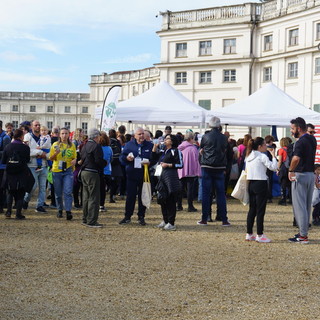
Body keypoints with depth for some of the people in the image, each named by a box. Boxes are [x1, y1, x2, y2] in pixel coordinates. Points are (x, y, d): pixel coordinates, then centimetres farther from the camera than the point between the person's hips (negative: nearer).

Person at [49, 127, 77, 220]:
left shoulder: (72, 145, 8)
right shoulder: (55, 145, 4)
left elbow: (75, 157, 15)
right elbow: (51, 158, 4)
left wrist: (74, 160, -8)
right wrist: (56, 153, -15)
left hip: (68, 171, 0)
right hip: (57, 171, 0)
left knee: (68, 191, -12)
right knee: (58, 193, 7)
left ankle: (68, 211, -13)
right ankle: (60, 210, 23)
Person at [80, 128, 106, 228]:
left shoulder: (85, 146, 13)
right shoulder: (96, 146, -14)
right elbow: (99, 161, -20)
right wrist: (106, 163, -1)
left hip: (84, 172, 9)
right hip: (92, 173, -9)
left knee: (86, 197, 15)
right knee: (94, 198, -5)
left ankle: (85, 219, 21)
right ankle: (91, 221, -6)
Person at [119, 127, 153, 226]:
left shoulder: (149, 145, 5)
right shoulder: (129, 145, 6)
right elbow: (121, 158, 4)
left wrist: (149, 162, -16)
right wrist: (127, 158, -17)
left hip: (144, 176, 0)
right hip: (131, 174, 0)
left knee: (142, 197, 6)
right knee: (130, 196, 3)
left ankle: (141, 217, 15)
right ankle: (127, 217, 13)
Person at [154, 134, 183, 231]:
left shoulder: (175, 151, -6)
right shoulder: (163, 151, 19)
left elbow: (180, 164, -10)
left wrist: (168, 165, -12)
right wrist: (155, 145, 12)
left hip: (172, 176, -8)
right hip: (163, 176, 8)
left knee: (171, 201, -6)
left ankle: (171, 224, -2)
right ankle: (165, 221, 24)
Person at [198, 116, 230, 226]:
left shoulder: (205, 137, -4)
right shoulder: (224, 138, 1)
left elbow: (201, 151, 5)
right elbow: (225, 151, 9)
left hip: (207, 167, -1)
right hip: (220, 168, 1)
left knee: (206, 193, 4)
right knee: (221, 194, 6)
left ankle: (204, 219, 6)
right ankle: (224, 220, 7)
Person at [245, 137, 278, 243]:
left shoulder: (249, 156, 12)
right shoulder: (262, 156, -11)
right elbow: (273, 167, -16)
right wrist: (273, 155, -7)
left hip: (251, 184, 8)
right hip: (261, 184, -8)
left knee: (252, 210, 12)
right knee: (260, 210, -3)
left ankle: (249, 234, 14)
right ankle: (259, 235, -2)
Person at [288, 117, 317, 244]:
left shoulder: (301, 142, -18)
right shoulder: (312, 139, 8)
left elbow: (296, 158, -35)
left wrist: (290, 170, -21)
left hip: (300, 176, -9)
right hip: (311, 174, 9)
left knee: (299, 206, -3)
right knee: (307, 206, 15)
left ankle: (303, 236, -3)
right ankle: (304, 232, 23)